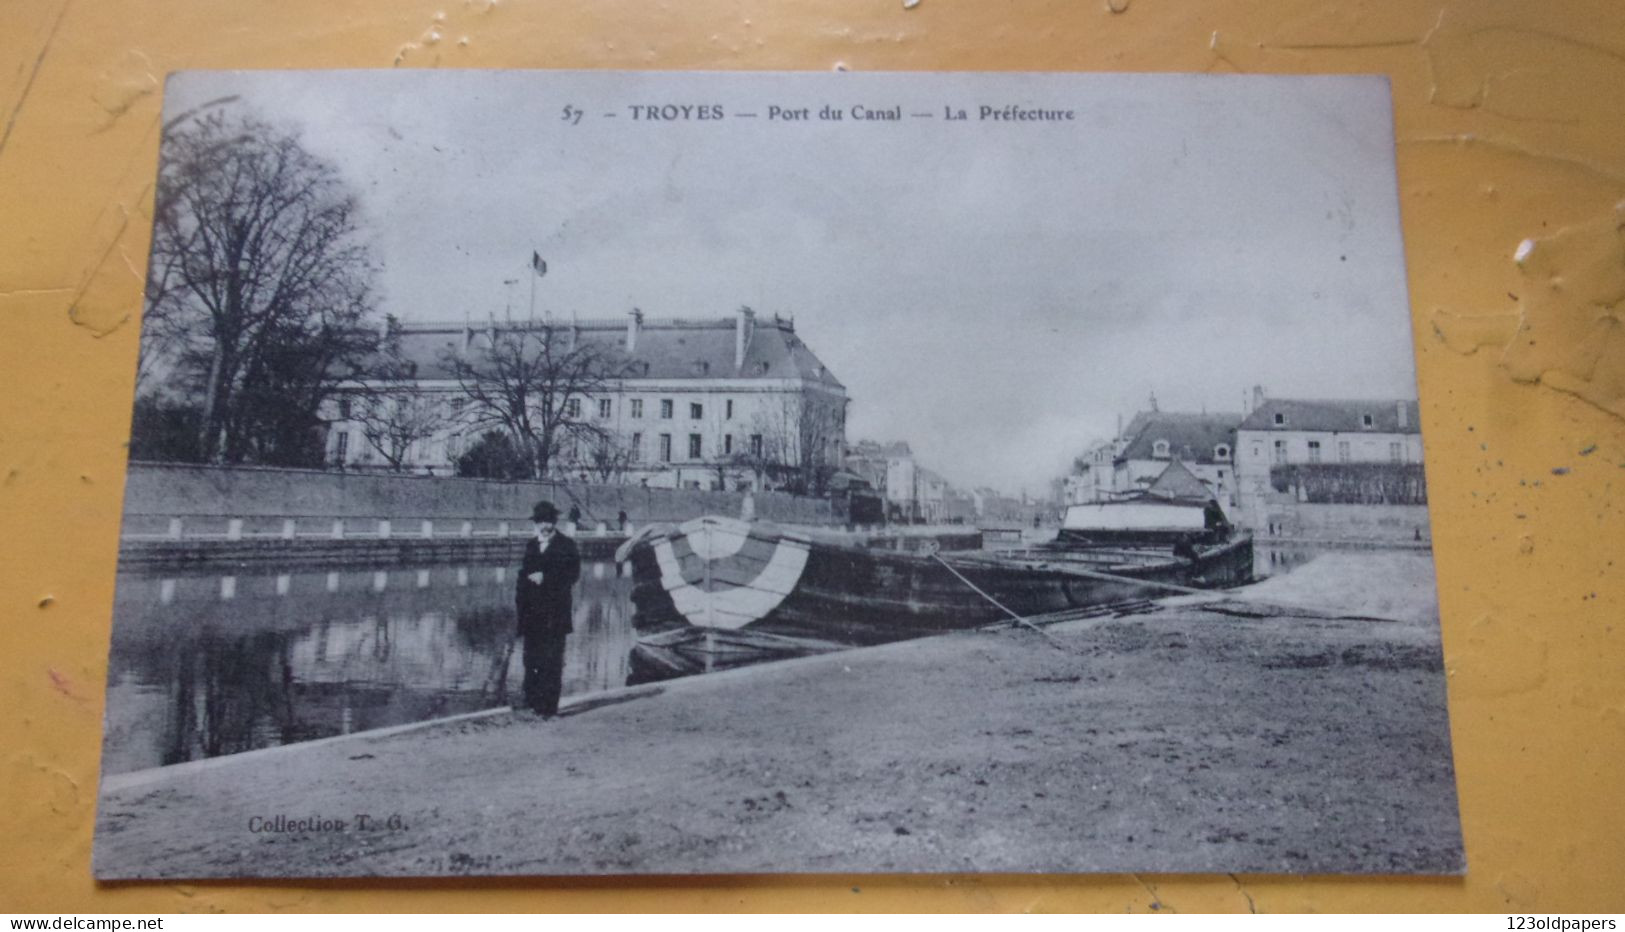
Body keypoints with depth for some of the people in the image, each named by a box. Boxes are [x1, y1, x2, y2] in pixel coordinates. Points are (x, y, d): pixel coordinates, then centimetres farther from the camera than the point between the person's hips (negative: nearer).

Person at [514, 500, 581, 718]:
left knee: (551, 661, -5)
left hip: (555, 613, -5)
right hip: (532, 612, 5)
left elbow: (572, 575, -9)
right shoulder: (531, 545, 16)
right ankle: (532, 700, 17)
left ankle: (549, 707, -3)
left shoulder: (567, 546, -1)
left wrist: (545, 578, -15)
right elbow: (524, 573, 17)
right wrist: (519, 599, 4)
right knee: (531, 658, 8)